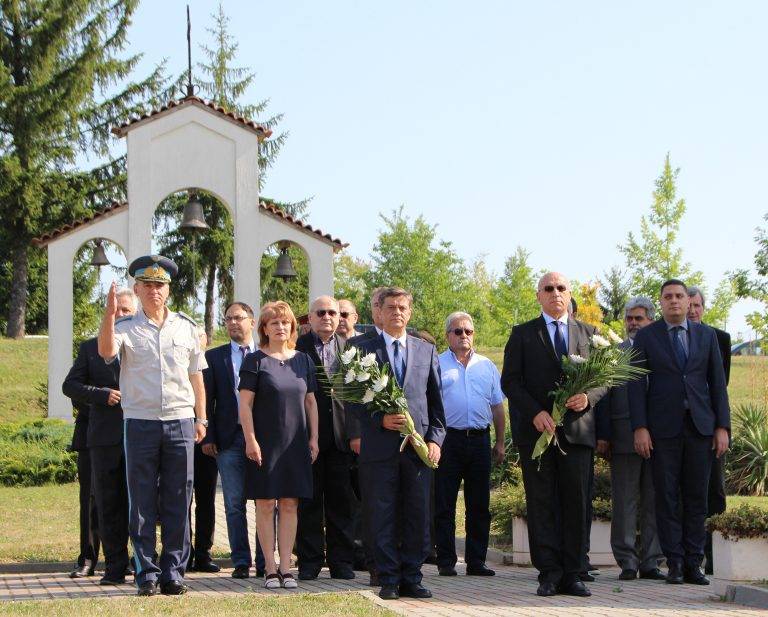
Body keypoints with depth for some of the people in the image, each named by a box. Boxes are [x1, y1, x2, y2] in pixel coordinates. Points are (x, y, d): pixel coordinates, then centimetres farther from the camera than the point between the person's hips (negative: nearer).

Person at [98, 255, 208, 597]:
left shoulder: (186, 327, 12)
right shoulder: (126, 328, 5)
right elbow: (106, 351, -16)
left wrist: (200, 418, 12)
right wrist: (109, 313, -27)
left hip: (180, 421, 2)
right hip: (140, 423, -2)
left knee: (178, 503, 2)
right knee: (142, 504, 1)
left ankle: (173, 573, 7)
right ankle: (147, 573, 5)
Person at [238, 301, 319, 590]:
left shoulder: (303, 360, 11)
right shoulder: (255, 360, -2)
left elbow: (311, 402, 14)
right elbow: (245, 404, -5)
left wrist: (313, 438, 8)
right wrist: (250, 440, -12)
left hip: (296, 444, 4)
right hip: (264, 443, -3)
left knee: (290, 504, 3)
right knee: (266, 504, -1)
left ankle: (286, 567, 7)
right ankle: (270, 568, 3)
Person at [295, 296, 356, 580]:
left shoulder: (348, 348, 12)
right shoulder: (297, 347, -1)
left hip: (340, 436, 3)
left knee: (340, 501, 6)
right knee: (308, 501, 3)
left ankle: (341, 561, 12)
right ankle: (309, 561, 9)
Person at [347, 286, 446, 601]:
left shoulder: (427, 350, 15)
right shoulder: (364, 350, 6)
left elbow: (436, 400, 13)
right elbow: (354, 400, 3)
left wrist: (435, 438, 1)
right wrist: (380, 419, -13)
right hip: (380, 446, -2)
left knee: (418, 516, 3)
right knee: (382, 518, -1)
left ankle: (411, 578, 11)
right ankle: (388, 580, 6)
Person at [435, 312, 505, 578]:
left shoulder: (487, 366, 15)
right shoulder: (436, 364, 4)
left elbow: (497, 406, 17)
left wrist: (500, 443, 11)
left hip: (480, 439, 3)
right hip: (448, 439, -3)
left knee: (479, 506, 5)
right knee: (444, 505, -1)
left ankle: (476, 561, 11)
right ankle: (446, 562, 4)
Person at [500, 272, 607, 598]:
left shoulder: (588, 334, 15)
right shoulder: (522, 334, 9)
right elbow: (510, 381, 2)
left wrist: (588, 397, -9)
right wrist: (535, 412, -12)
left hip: (577, 430, 2)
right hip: (537, 430, -1)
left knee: (576, 503, 0)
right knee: (541, 504, -2)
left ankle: (571, 574, 4)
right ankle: (549, 574, 1)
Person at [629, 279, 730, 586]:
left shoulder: (706, 335, 11)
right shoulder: (646, 337, 5)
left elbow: (717, 382, 9)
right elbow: (637, 384, 1)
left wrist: (722, 426, 1)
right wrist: (640, 428, -8)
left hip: (700, 426, 2)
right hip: (663, 428, -2)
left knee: (696, 497, 2)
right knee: (667, 497, -1)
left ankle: (693, 563, 6)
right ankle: (675, 563, 3)